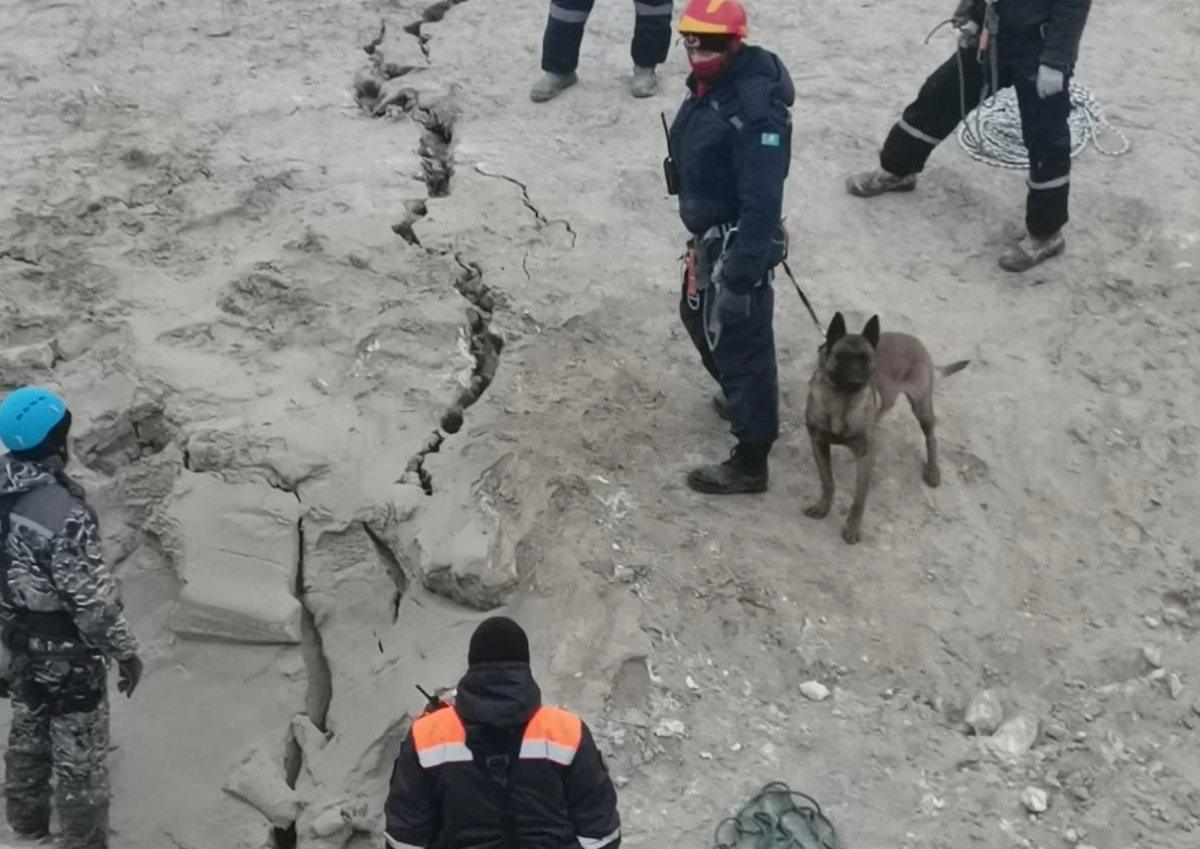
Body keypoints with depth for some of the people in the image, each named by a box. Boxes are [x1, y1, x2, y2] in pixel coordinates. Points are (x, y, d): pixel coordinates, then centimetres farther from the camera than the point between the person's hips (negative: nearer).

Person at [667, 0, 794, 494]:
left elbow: (762, 203, -30)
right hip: (708, 237, 10)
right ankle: (740, 399, 53)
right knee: (700, 318, 28)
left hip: (736, 245, -10)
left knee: (741, 345, 2)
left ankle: (750, 463, 17)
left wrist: (740, 277, -28)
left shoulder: (755, 109, -29)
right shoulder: (708, 85, 2)